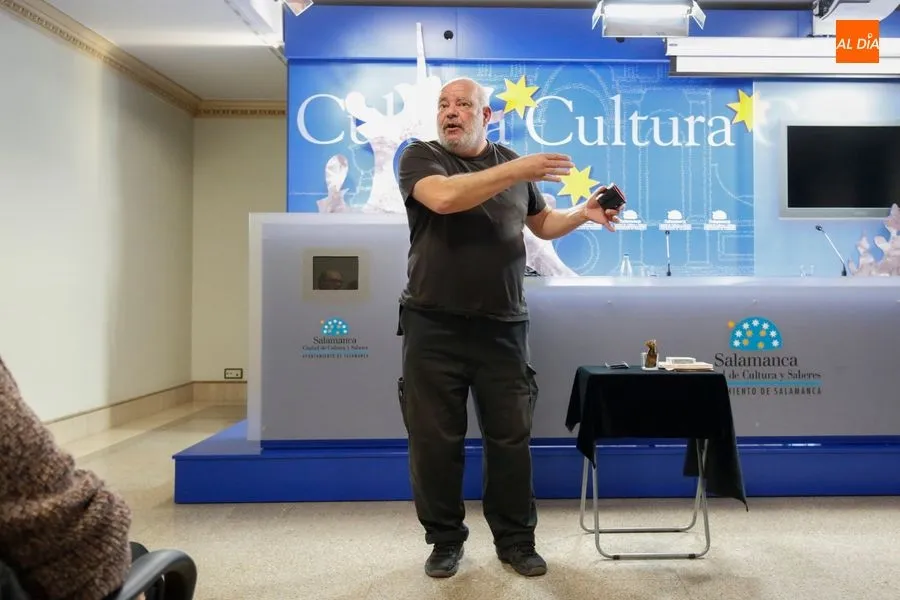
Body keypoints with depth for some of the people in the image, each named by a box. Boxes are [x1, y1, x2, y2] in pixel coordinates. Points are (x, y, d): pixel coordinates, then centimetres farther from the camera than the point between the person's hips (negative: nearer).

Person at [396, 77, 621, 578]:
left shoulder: (511, 162, 12)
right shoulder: (420, 156, 2)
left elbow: (542, 223, 23)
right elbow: (444, 197, -20)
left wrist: (583, 213, 4)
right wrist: (518, 171, -21)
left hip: (502, 327, 2)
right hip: (434, 326, -2)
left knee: (511, 438, 8)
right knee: (435, 440, 6)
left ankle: (516, 540, 25)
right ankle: (445, 540, 25)